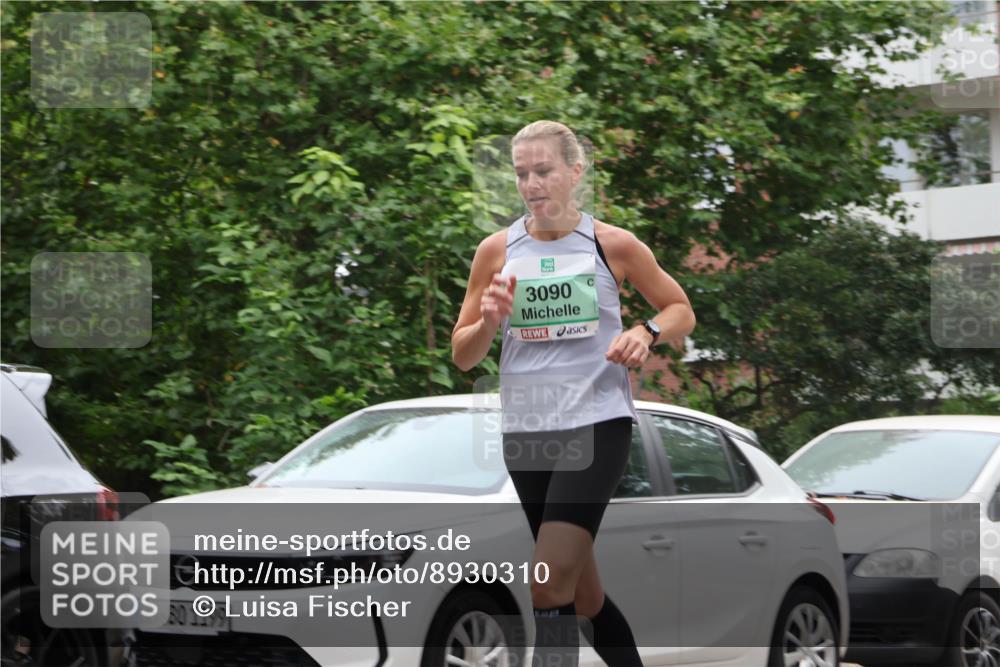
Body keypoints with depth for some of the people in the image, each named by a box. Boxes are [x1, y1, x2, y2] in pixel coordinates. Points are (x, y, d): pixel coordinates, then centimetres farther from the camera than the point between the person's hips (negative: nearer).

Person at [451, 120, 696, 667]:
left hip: (598, 422, -4)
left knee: (551, 578, -20)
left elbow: (681, 311, 11)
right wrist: (488, 322, -12)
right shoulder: (497, 251, 5)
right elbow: (462, 356, 9)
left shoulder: (613, 245, -1)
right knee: (583, 591, 12)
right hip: (525, 430, 4)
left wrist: (646, 332, -10)